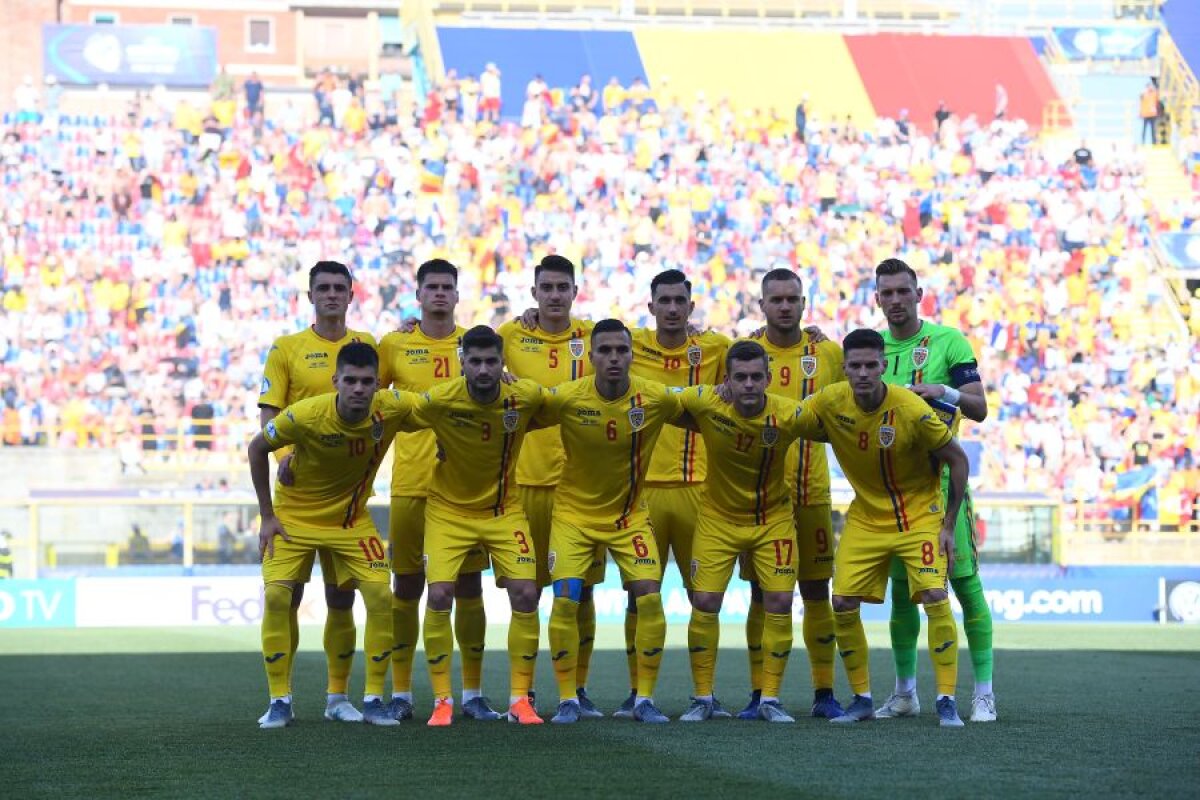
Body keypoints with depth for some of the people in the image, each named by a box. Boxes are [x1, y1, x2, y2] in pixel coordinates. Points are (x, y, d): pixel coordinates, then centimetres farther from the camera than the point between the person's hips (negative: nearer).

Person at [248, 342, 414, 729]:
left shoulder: (391, 408, -22)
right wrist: (266, 516, -9)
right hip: (293, 515, -2)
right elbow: (256, 449, -11)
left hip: (352, 519, 2)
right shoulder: (305, 415, -28)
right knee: (276, 596, -16)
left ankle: (374, 699, 2)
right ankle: (280, 701, -3)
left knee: (381, 596, -11)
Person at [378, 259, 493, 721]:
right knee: (407, 587, 3)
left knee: (468, 586, 2)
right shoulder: (395, 346, 5)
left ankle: (472, 693, 10)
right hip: (410, 483, -1)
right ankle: (400, 692, 11)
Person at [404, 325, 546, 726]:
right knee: (439, 596, -14)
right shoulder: (439, 400, -22)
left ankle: (520, 699, 5)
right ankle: (442, 700, 0)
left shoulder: (526, 396, -17)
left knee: (525, 595, -9)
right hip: (448, 509, -1)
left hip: (504, 509, 1)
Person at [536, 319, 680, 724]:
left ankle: (644, 700, 3)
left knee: (650, 597, -11)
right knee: (565, 600, -13)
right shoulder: (567, 398, -18)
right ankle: (567, 699, 3)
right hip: (574, 512, -1)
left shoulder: (656, 399, -13)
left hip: (630, 514, 1)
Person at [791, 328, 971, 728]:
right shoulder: (830, 402, -14)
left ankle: (946, 701, -6)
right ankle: (862, 699, 12)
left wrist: (948, 525, -11)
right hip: (865, 517, 3)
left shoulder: (912, 409, -22)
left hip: (920, 514, -3)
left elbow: (958, 460, -11)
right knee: (843, 603, -5)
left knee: (935, 597, -18)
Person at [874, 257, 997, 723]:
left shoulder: (948, 342, -2)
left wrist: (946, 392, -22)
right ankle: (905, 693, 18)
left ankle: (984, 692, -2)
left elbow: (979, 409, -4)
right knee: (900, 587, 8)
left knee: (965, 581, -7)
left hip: (941, 476, -4)